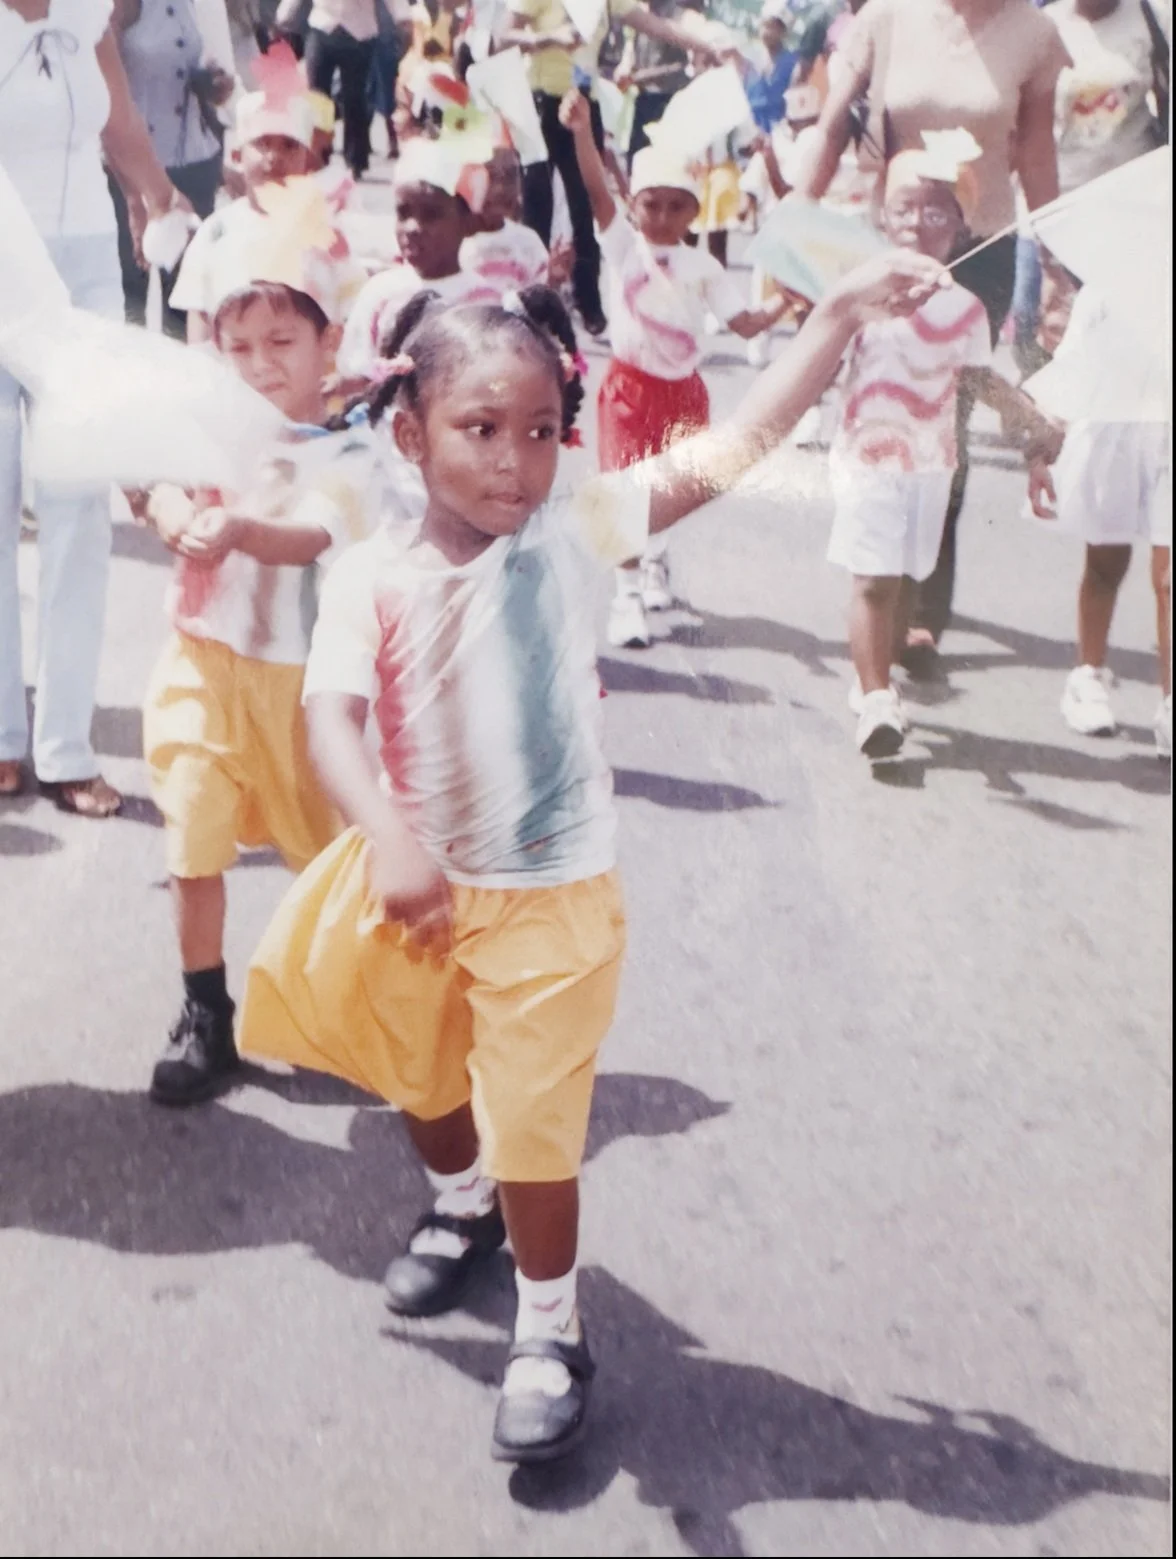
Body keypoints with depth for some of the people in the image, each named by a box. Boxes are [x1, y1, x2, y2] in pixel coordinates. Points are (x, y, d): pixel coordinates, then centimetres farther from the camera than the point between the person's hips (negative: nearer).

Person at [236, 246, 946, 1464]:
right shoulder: (371, 578, -11)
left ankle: (551, 1329, 26)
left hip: (548, 895, -3)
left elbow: (736, 445, -17)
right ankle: (462, 1202, 58)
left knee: (533, 1123, 2)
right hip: (421, 882, 3)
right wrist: (390, 839, -40)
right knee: (421, 1075, 26)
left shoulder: (572, 530, -13)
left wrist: (842, 314, -24)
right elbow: (331, 720, -22)